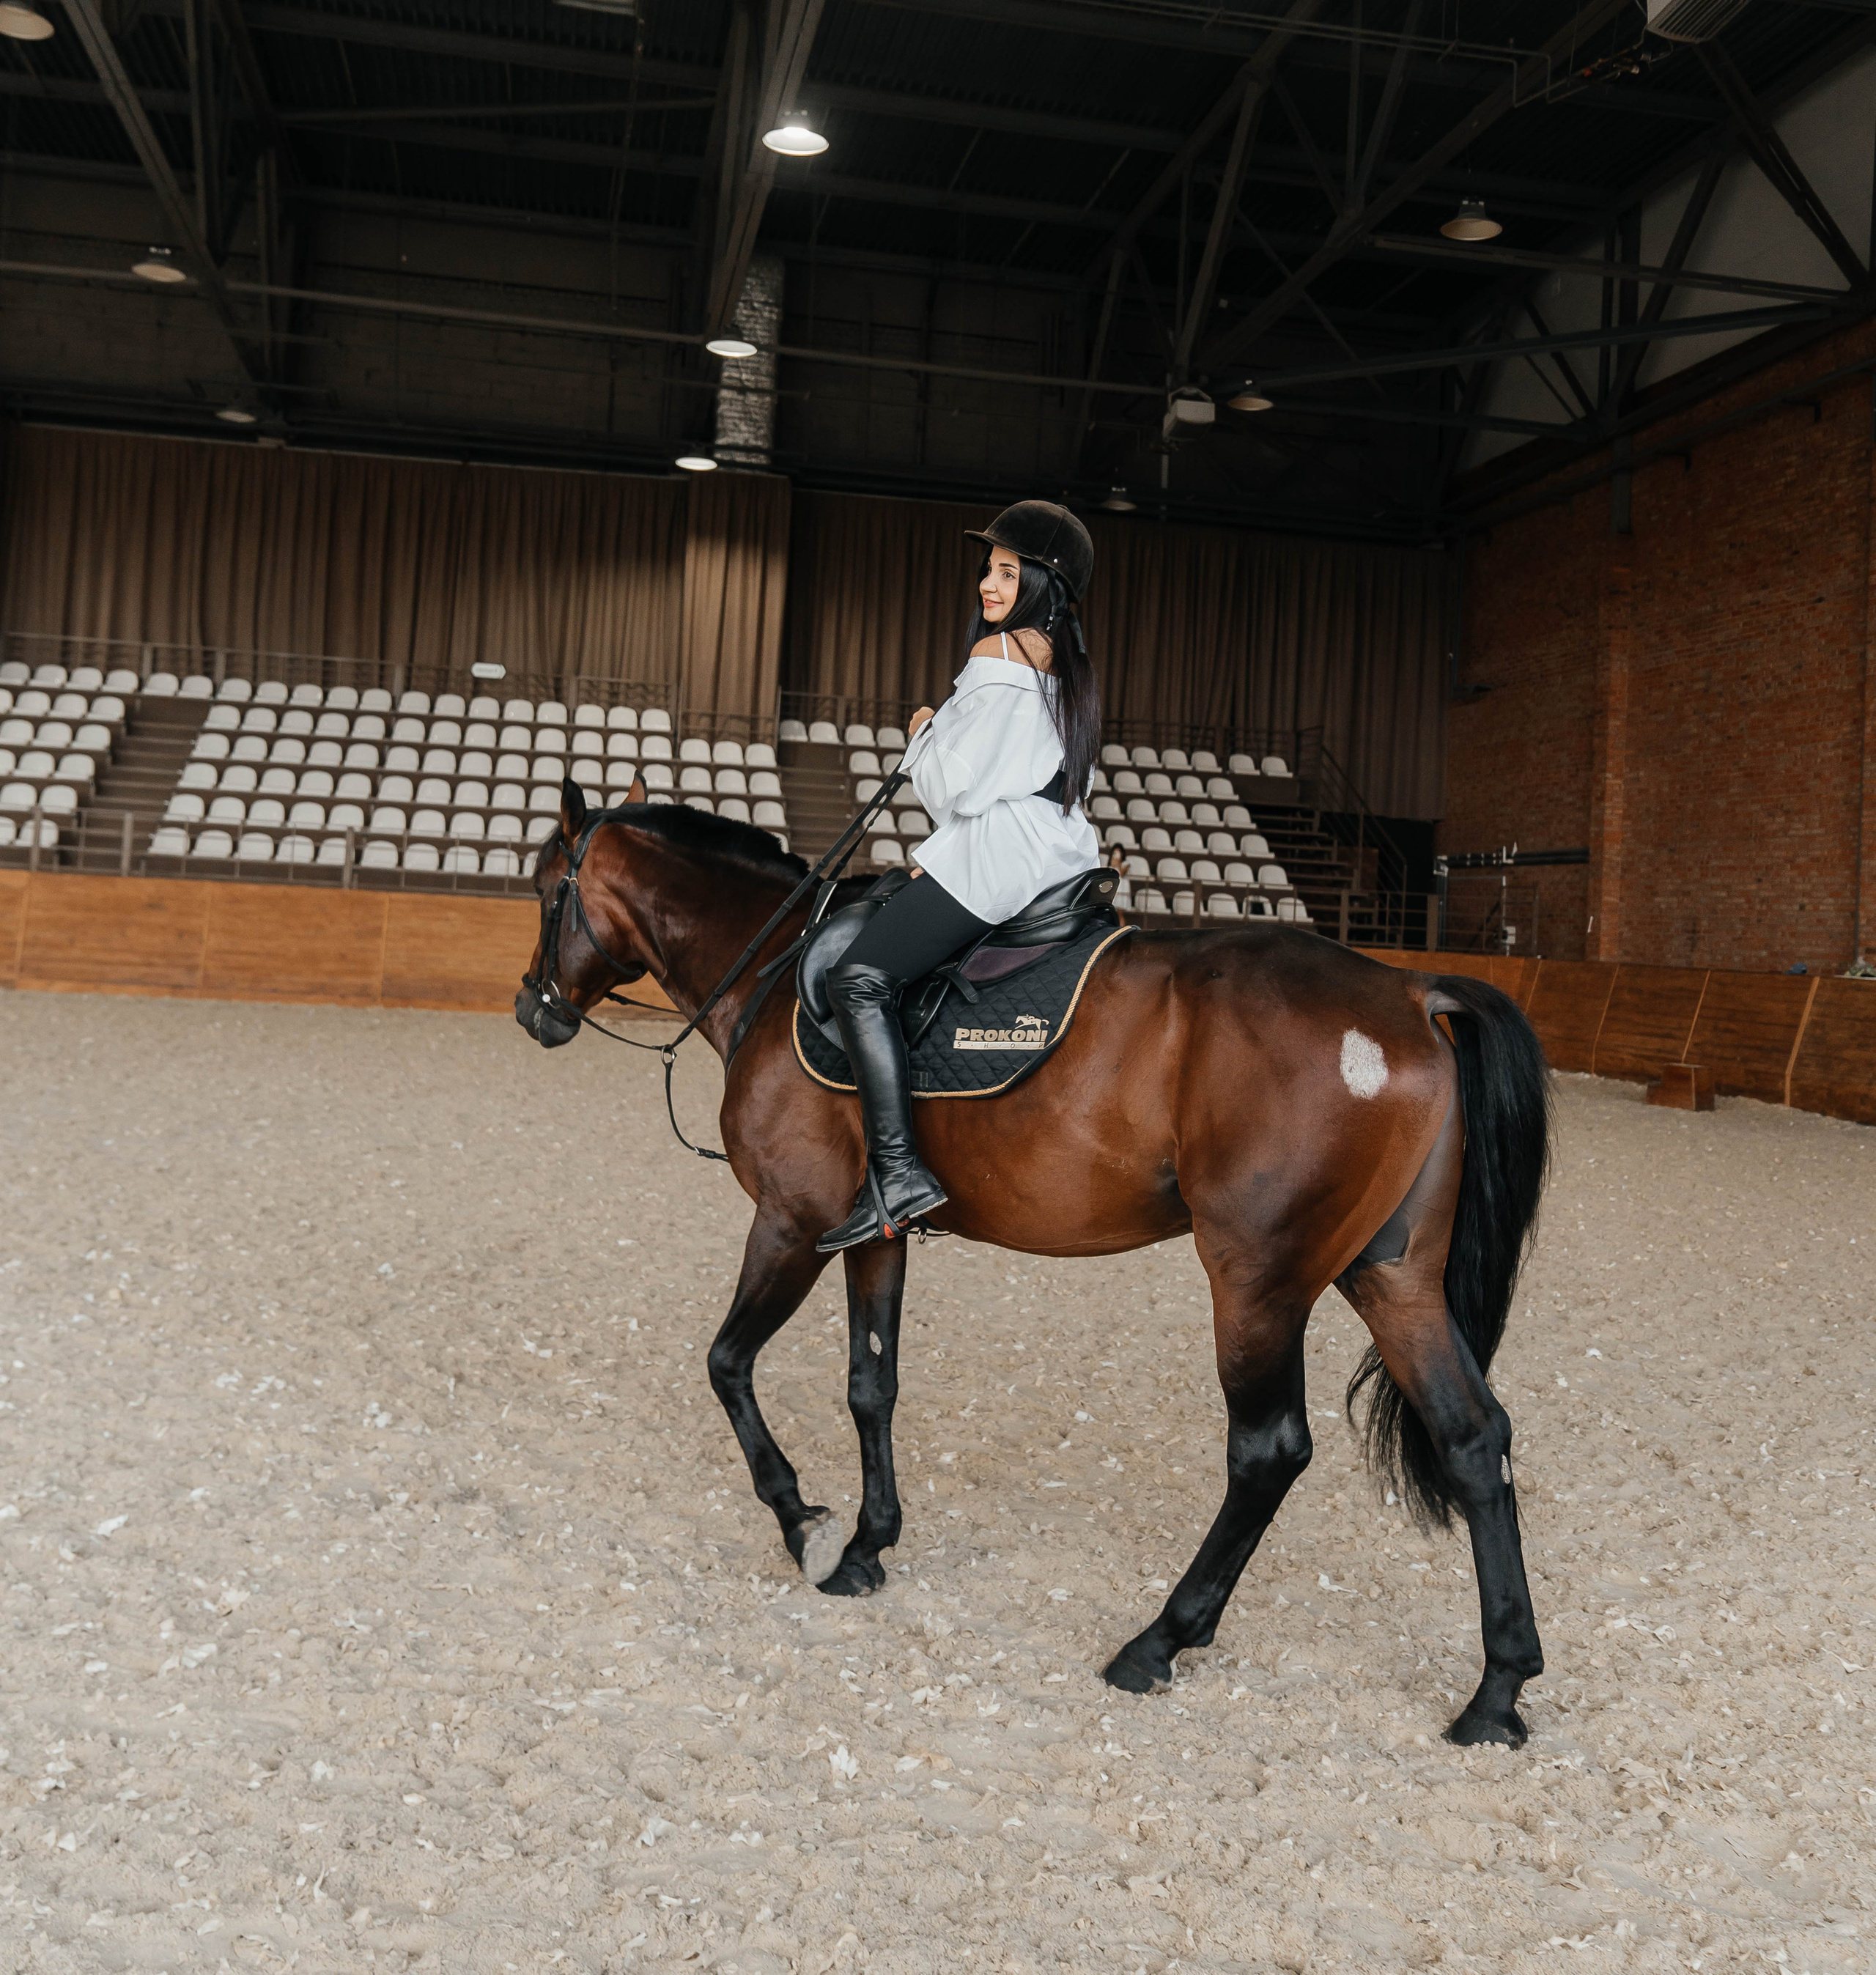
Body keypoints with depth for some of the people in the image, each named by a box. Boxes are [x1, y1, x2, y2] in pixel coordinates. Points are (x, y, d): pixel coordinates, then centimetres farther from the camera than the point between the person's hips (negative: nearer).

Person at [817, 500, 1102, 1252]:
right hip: (1063, 855, 10)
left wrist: (922, 734, 8)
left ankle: (897, 1170, -21)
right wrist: (938, 853, 21)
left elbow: (958, 782, -13)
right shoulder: (1072, 666, 19)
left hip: (1002, 856, -10)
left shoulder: (997, 653, -8)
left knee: (859, 979, -12)